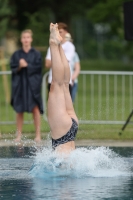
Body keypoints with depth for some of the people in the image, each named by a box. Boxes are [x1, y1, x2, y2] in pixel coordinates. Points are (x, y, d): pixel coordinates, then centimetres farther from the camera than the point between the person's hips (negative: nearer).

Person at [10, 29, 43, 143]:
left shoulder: (36, 54, 3)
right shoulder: (16, 54, 8)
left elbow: (38, 68, -6)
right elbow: (13, 68, 2)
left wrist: (26, 65, -14)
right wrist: (19, 66, -16)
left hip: (33, 85, -2)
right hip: (20, 84, 2)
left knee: (35, 108, -7)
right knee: (19, 110, 3)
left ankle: (38, 134, -2)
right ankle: (19, 135, 8)